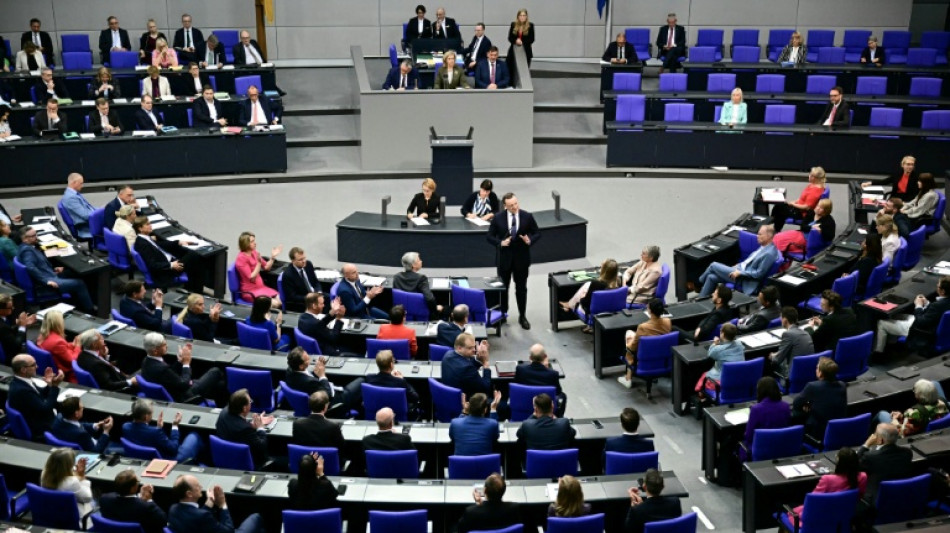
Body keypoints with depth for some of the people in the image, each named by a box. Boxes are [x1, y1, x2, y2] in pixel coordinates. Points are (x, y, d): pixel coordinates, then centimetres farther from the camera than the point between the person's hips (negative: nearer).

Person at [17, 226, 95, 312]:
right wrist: (46, 281, -31)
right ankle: (90, 311, 2)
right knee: (78, 284, -12)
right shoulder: (27, 250, -17)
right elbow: (31, 268, -31)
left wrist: (53, 269, 16)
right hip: (43, 284, -11)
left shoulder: (30, 247, 15)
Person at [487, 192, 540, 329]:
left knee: (521, 289, 11)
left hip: (521, 258, 0)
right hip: (504, 258, 0)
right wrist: (500, 242, -20)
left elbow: (537, 233, 2)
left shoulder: (527, 217, -6)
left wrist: (530, 240, -19)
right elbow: (490, 236, -1)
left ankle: (522, 316, 25)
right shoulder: (498, 219, -7)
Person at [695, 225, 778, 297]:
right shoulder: (764, 246, 7)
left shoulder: (769, 253, -23)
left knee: (713, 265, -4)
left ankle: (698, 282, 21)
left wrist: (740, 273, -18)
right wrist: (738, 266, 9)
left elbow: (759, 274, -22)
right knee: (711, 277, -1)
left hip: (744, 280, -9)